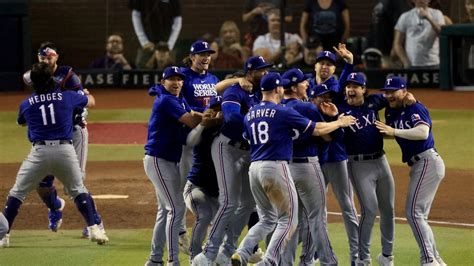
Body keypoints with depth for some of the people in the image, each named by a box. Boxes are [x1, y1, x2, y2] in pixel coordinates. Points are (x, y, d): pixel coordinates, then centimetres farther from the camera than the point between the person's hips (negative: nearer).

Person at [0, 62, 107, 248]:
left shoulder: (26, 104, 7)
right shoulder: (67, 97, 6)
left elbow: (21, 122, 29)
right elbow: (91, 101, 26)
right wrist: (84, 92, 48)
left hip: (39, 151, -1)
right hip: (65, 150, 1)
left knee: (17, 192, 9)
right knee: (78, 190, 17)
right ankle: (93, 229, 5)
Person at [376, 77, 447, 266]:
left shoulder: (416, 108, -13)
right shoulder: (391, 112, 13)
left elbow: (423, 132, -29)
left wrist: (394, 131, -29)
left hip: (427, 162, -10)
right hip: (418, 165, 10)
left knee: (414, 213, -15)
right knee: (419, 216, 13)